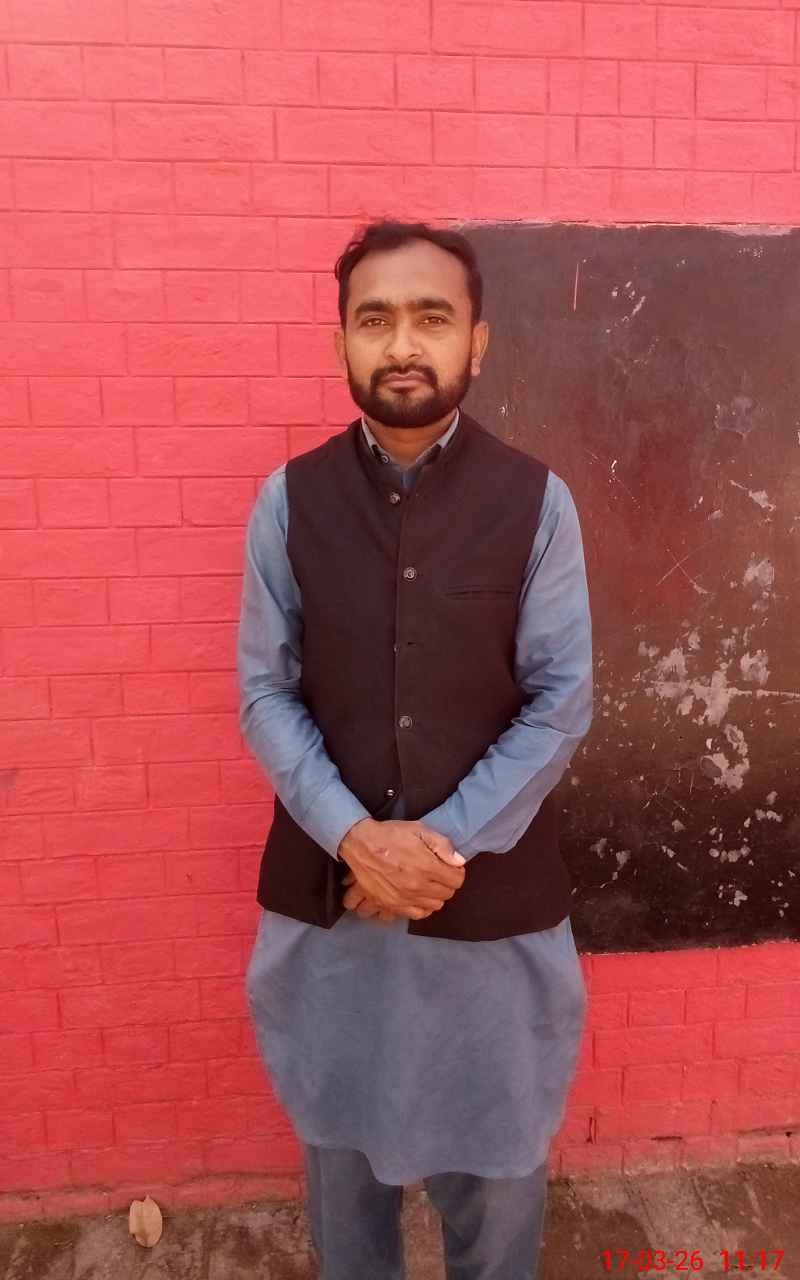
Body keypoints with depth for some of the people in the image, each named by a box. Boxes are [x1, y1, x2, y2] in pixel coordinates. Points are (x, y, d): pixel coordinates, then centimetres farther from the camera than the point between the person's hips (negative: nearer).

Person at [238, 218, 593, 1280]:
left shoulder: (537, 502, -8)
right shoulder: (289, 500, -5)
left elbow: (562, 701, -8)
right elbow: (265, 691, -5)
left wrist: (449, 842, -16)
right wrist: (356, 836, -17)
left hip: (494, 887, -1)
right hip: (327, 882, 1)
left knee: (499, 1138, 20)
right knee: (340, 1124, 23)